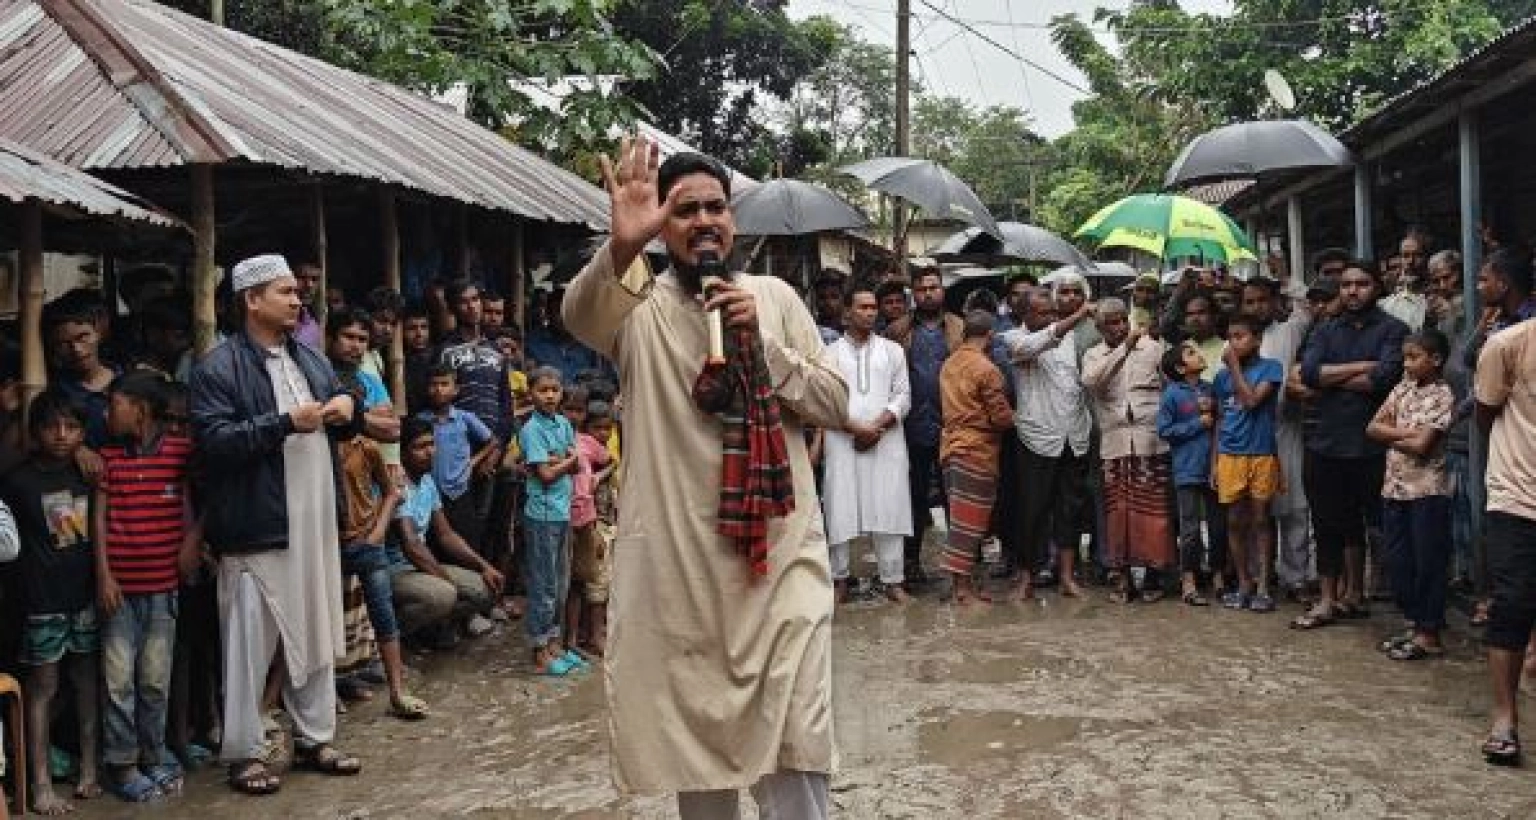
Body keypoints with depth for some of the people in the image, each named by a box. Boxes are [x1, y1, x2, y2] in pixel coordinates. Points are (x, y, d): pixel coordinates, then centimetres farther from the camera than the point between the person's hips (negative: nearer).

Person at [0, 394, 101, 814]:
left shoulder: (87, 473, 6)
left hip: (86, 594, 4)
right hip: (44, 600, -3)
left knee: (87, 681, 10)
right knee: (43, 686, 2)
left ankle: (89, 770, 20)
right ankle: (41, 784, 8)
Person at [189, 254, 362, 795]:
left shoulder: (310, 359, 14)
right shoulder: (219, 367, -8)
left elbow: (341, 430, 23)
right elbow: (214, 440, -20)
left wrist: (347, 409, 0)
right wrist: (287, 422, -21)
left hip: (315, 522, 7)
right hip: (257, 527, -7)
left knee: (317, 635, 13)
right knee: (251, 644, 0)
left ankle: (315, 739, 26)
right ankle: (244, 753, 12)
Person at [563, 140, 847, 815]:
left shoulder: (775, 297, 7)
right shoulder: (639, 308, 0)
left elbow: (837, 405, 4)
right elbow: (578, 314, -25)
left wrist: (760, 342, -10)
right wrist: (622, 245, -45)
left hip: (779, 548, 1)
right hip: (677, 557, -1)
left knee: (795, 745, -3)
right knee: (693, 735, 13)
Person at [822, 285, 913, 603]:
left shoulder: (892, 350, 12)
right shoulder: (831, 353, 7)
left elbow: (903, 395, 6)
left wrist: (877, 426, -9)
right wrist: (855, 428, -12)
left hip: (886, 442, 1)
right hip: (843, 442, -1)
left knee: (889, 509, -3)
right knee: (841, 510, -2)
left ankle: (892, 579, 3)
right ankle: (839, 578, 8)